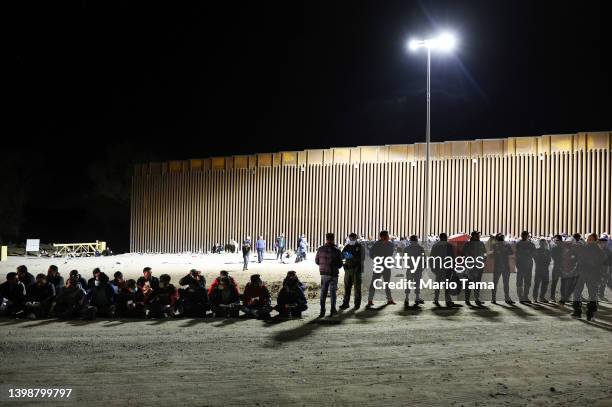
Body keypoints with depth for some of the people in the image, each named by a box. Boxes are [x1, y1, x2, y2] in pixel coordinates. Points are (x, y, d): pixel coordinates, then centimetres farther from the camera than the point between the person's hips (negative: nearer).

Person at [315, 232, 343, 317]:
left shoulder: (320, 249, -4)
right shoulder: (337, 250, -11)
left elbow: (316, 261, 4)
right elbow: (340, 264, -6)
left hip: (323, 274, 2)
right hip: (333, 274, -2)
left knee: (323, 292, 10)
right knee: (332, 292, 9)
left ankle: (322, 311, 8)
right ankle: (333, 311, 14)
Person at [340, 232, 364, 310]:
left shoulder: (360, 247, -2)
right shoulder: (347, 246, 11)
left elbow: (361, 258, -12)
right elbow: (342, 256, 10)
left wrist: (352, 257, -26)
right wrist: (344, 255, -14)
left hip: (356, 269, -4)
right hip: (348, 268, 4)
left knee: (357, 287, 2)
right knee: (347, 287, 4)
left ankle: (357, 303, 10)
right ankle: (346, 303, 10)